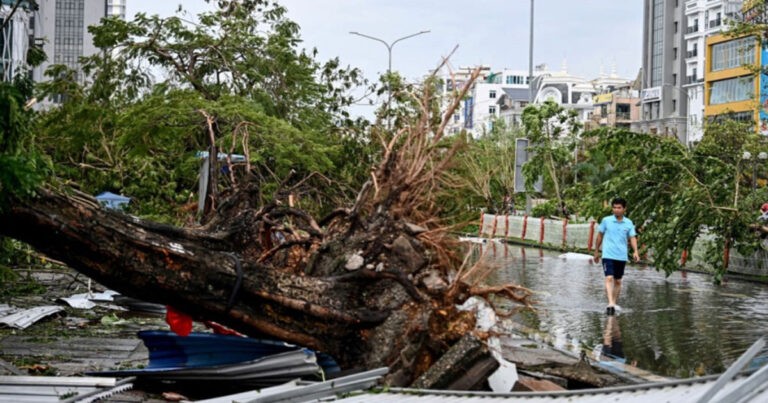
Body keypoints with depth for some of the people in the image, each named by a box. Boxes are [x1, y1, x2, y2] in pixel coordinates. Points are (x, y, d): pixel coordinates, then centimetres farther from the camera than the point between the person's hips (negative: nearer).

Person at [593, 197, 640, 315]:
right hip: (608, 255, -3)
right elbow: (600, 235, 10)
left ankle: (614, 303, 22)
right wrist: (596, 251, 13)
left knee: (618, 281, 11)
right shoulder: (606, 220, 1)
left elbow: (632, 238, 0)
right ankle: (610, 303, -25)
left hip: (621, 256, 3)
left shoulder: (628, 223, 4)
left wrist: (635, 251, -16)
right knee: (609, 279, -16)